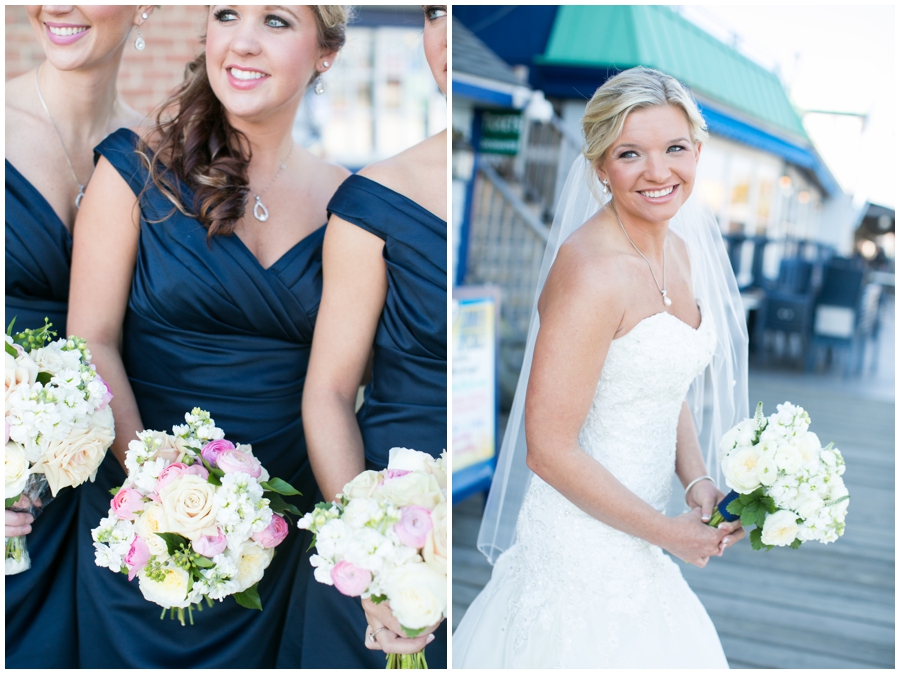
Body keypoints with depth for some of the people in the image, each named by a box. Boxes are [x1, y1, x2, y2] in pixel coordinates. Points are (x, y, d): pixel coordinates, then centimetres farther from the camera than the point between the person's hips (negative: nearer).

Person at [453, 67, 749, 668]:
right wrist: (668, 532, -15)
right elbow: (550, 450, -24)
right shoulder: (592, 273, -25)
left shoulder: (679, 250, 3)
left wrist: (697, 480, -3)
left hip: (634, 535, 8)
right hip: (586, 544, -8)